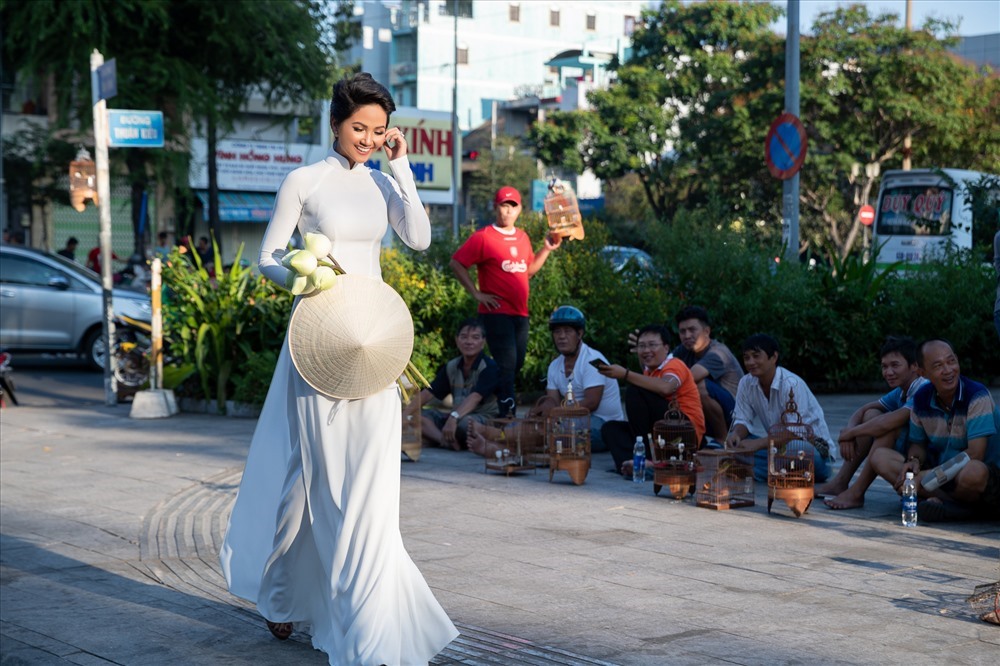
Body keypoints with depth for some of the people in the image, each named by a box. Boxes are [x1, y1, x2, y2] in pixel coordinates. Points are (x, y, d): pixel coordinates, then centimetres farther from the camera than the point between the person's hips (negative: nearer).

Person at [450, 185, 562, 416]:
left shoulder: (522, 237, 15)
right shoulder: (483, 237, -6)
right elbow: (457, 263, -8)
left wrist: (547, 249, 11)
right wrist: (477, 294, -10)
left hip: (520, 312, 7)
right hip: (496, 312, -7)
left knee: (516, 363, 11)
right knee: (507, 363, -12)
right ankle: (507, 415, -11)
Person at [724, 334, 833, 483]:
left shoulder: (791, 384, -22)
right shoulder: (746, 383, -2)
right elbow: (743, 420, 2)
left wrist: (758, 443, -37)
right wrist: (736, 435, -23)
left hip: (812, 445, -7)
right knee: (734, 442, -15)